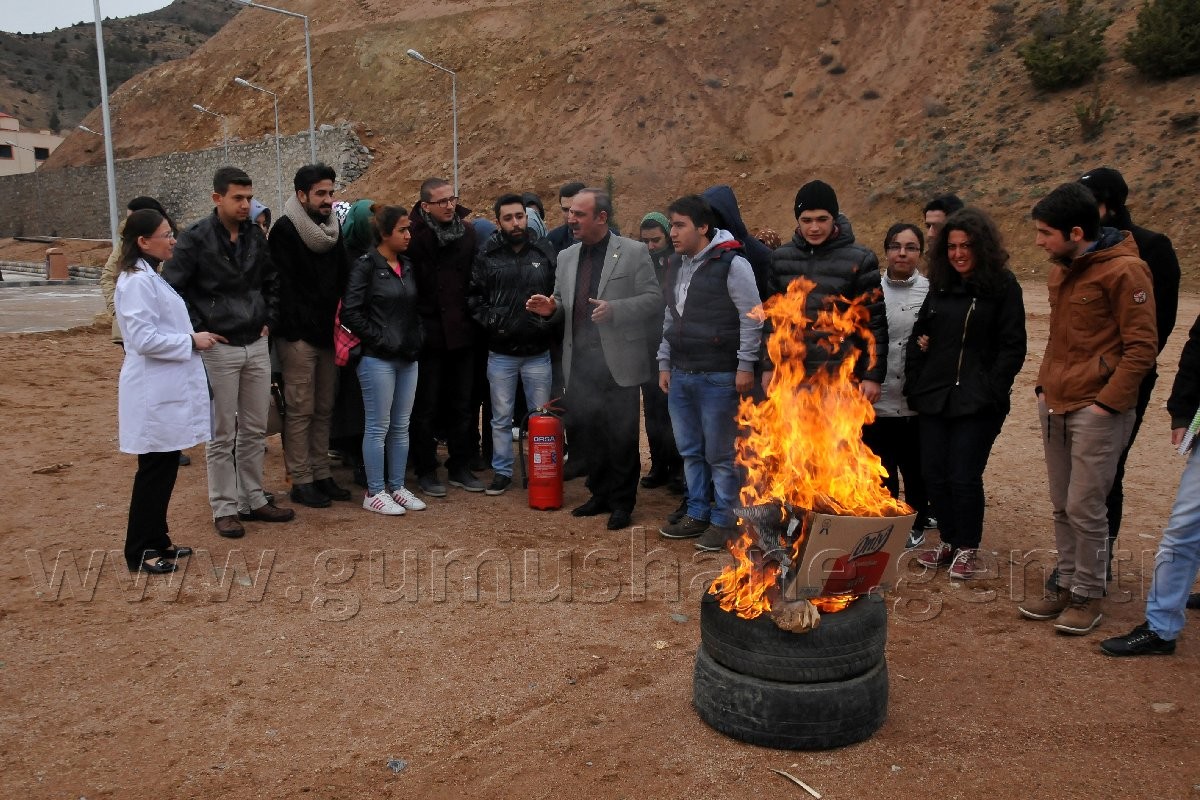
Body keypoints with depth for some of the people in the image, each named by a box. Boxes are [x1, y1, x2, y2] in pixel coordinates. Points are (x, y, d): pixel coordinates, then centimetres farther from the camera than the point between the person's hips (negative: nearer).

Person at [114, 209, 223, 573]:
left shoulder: (151, 277, 15)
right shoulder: (137, 281, -17)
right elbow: (143, 338, -24)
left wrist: (192, 338, 9)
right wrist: (192, 341, -17)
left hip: (167, 389, 10)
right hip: (154, 392, -10)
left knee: (166, 467, 15)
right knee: (154, 470, -1)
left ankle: (156, 540, 25)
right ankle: (140, 552, 10)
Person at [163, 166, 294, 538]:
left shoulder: (256, 235, 6)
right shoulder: (195, 239, -10)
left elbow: (272, 281, 19)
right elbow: (171, 288, -9)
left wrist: (269, 319, 9)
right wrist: (198, 329, -11)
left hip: (257, 345, 5)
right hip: (219, 349, -5)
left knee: (254, 431, 12)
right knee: (222, 434, 3)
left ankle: (253, 499, 25)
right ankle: (224, 508, 15)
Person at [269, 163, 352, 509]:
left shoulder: (334, 228, 12)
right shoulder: (285, 230, -8)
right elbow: (284, 286, -13)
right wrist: (301, 328, -17)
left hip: (328, 334, 6)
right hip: (299, 336, -6)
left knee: (324, 409, 11)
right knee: (301, 411, -1)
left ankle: (321, 474, 20)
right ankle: (301, 481, 7)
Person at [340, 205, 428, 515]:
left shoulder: (407, 265, 12)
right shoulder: (366, 265, -8)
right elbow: (350, 312, -13)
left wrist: (416, 339, 6)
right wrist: (380, 339, -13)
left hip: (407, 358, 7)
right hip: (378, 359, -7)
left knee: (401, 426, 11)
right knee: (378, 427, 0)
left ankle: (396, 487, 21)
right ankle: (374, 492, 10)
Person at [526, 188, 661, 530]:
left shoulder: (634, 252, -3)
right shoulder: (566, 257, 13)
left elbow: (653, 299, -6)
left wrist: (614, 309, -20)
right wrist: (551, 308, -4)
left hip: (618, 362, -5)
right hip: (580, 361, 5)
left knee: (621, 436, 3)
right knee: (587, 433, 10)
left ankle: (622, 502, 18)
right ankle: (601, 495, 27)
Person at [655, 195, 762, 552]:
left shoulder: (731, 264, -10)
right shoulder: (676, 265, 13)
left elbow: (752, 318, -11)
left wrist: (745, 366, -13)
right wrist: (664, 364, 17)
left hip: (718, 377, -7)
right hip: (680, 375, 7)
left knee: (720, 454, 1)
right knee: (690, 451, 14)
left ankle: (724, 521, 13)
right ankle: (697, 514, 27)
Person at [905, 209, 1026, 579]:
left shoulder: (1002, 286, -4)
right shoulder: (940, 285, 11)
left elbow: (1013, 347, -6)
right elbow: (918, 337, 15)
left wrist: (992, 392, -13)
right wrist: (913, 385, 8)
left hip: (977, 402, -5)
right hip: (934, 397, 5)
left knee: (964, 476, -3)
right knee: (933, 473, 7)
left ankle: (968, 548, 16)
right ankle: (949, 541, 25)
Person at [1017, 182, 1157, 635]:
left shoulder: (1123, 270, -12)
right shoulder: (1061, 271, 11)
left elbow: (1141, 348, -12)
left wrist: (1107, 403, -15)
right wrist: (1044, 386, 12)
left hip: (1096, 412, -7)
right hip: (1055, 407, 7)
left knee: (1085, 508, -1)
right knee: (1062, 507, 13)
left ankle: (1088, 594, 15)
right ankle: (1067, 584, 25)